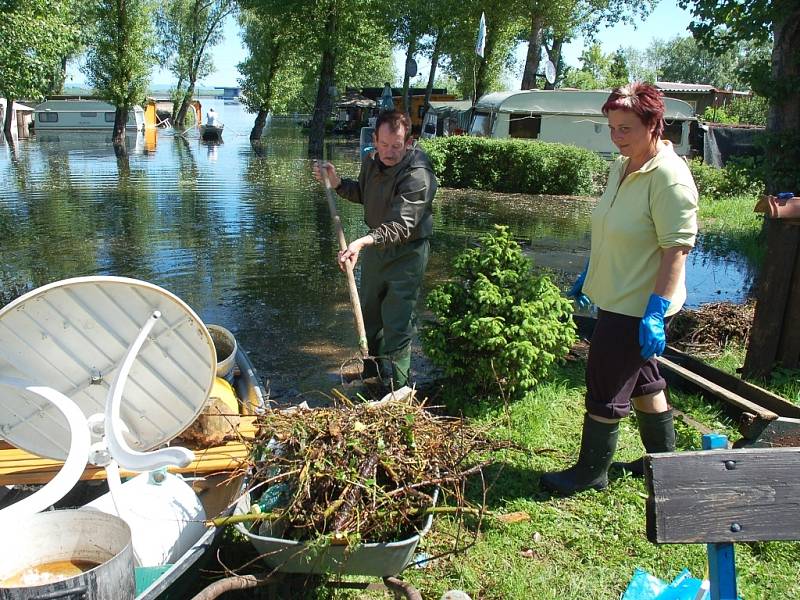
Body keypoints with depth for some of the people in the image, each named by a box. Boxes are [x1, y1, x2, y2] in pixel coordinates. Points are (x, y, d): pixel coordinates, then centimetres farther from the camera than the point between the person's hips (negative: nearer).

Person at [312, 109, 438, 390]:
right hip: (375, 244, 8)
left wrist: (363, 242, -51)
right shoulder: (371, 161, -4)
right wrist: (337, 183, -1)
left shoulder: (418, 175, -29)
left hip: (406, 253, -8)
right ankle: (372, 369, 44)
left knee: (397, 322, -6)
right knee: (369, 312, 22)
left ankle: (397, 388, 9)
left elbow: (400, 225, -38)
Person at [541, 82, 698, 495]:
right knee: (643, 382, 21)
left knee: (606, 389, 2)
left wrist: (656, 312, -27)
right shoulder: (620, 167, 7)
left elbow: (677, 248, -24)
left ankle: (591, 473, 21)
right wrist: (589, 274, 23)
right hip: (615, 300, 9)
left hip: (638, 308, -9)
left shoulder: (669, 177, -21)